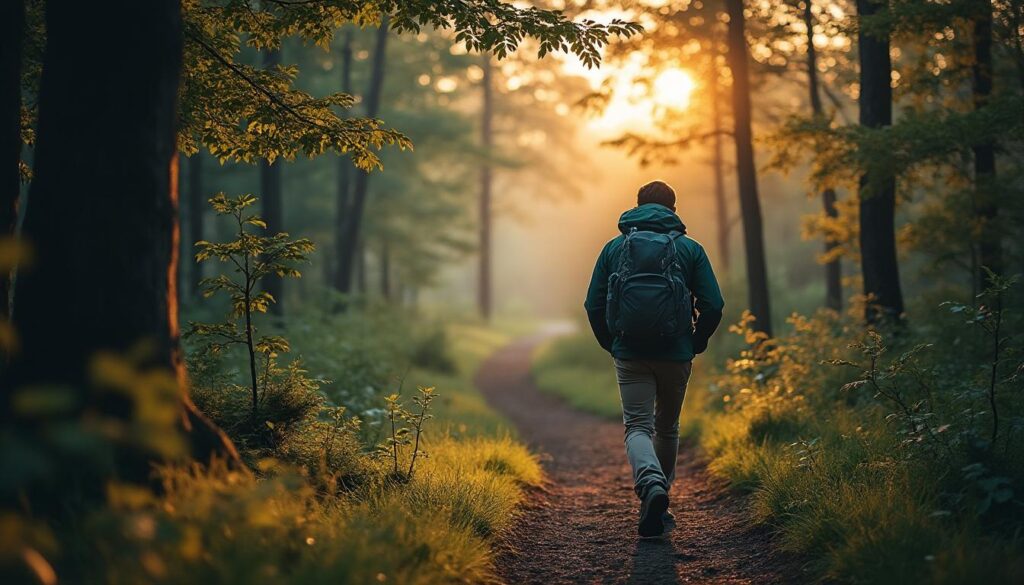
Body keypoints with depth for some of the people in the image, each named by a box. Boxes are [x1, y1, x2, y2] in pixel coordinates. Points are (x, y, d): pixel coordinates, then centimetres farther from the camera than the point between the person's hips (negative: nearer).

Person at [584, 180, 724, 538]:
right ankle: (658, 505, 24)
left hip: (630, 355, 0)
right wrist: (696, 344, 12)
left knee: (638, 426, 1)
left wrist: (612, 345, 15)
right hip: (676, 354, 1)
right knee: (667, 427, 17)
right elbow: (713, 305, -2)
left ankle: (652, 486, -27)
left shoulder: (615, 247, 6)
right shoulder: (690, 248, 4)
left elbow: (594, 305, 3)